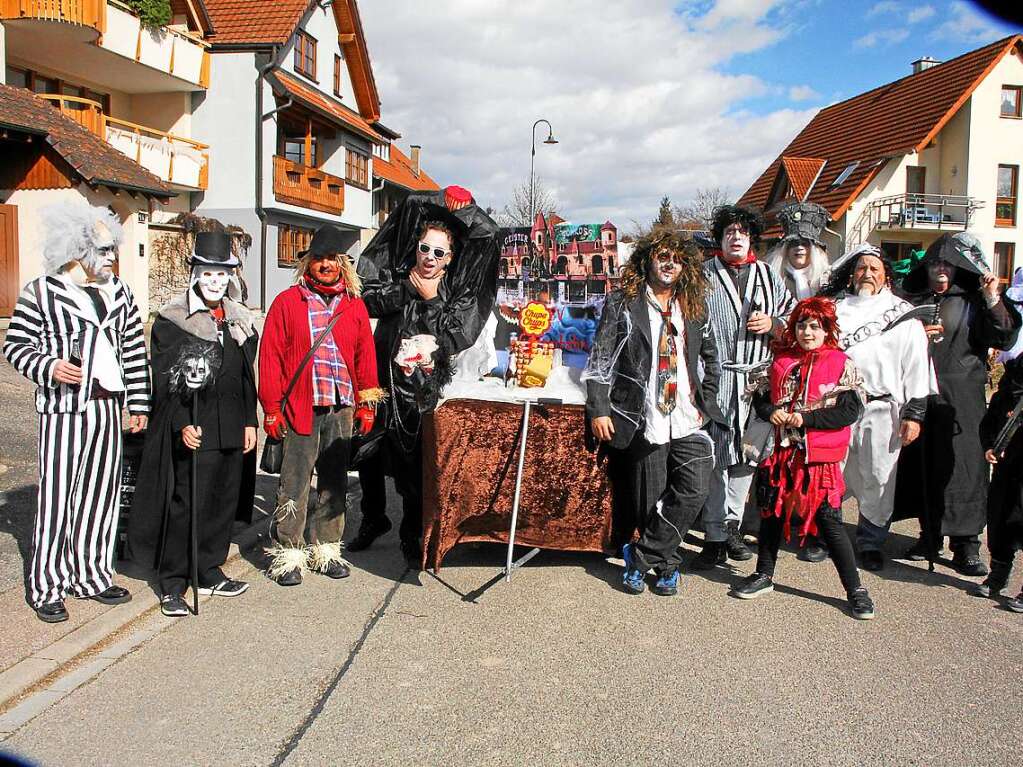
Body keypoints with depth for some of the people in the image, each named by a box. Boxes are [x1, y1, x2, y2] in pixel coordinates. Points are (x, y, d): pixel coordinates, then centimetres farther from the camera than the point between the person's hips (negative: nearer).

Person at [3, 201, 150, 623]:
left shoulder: (120, 294, 11)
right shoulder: (40, 292, -3)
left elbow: (134, 352, 13)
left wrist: (138, 404, 10)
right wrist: (48, 367, -19)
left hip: (108, 408, 5)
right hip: (63, 407, -5)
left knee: (101, 492, 10)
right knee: (57, 496, -1)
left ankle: (90, 575, 24)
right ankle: (47, 586, 11)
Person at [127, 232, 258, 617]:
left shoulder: (240, 320, 13)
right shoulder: (172, 318, -3)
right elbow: (164, 380, -8)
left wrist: (250, 422, 12)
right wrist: (182, 425, -16)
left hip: (230, 428, 6)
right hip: (190, 430, -5)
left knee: (223, 500, 10)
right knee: (184, 502, -3)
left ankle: (209, 571, 24)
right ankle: (172, 584, 8)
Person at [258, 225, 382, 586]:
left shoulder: (355, 305, 11)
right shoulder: (287, 302, 2)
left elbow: (366, 356, 12)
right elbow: (270, 356, -1)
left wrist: (366, 403, 7)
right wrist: (272, 407, -5)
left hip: (342, 408, 3)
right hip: (300, 408, -3)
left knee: (334, 482, 11)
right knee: (294, 484, 0)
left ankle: (326, 549, 22)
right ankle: (288, 552, 10)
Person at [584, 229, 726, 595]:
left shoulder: (695, 308, 13)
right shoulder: (622, 304, 0)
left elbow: (710, 359, 22)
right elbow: (600, 359, -3)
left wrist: (706, 402, 11)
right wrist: (598, 409, -9)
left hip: (689, 419, 3)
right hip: (645, 420, -3)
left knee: (695, 490, -12)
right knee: (651, 501, 3)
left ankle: (641, 555, 2)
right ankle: (667, 564, 24)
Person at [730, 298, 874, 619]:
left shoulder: (841, 364, -5)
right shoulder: (782, 360, 7)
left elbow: (851, 410, -12)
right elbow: (761, 396, 14)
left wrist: (807, 418, -17)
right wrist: (770, 412, -8)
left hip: (821, 457, -4)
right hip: (783, 452, 5)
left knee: (829, 521, -3)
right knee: (772, 512, 13)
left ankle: (855, 589, 12)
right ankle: (764, 575, 31)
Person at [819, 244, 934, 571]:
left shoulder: (903, 317, 9)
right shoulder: (833, 309, 12)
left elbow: (917, 369, 4)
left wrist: (914, 413, -2)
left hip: (881, 411, -1)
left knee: (878, 481, 5)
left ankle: (871, 543, 19)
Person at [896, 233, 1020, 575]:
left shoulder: (972, 301, 7)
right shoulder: (910, 301, 13)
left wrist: (993, 299, -11)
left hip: (960, 400, -2)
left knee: (963, 467, -6)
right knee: (920, 466, 6)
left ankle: (966, 546, 1)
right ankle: (929, 536, 20)